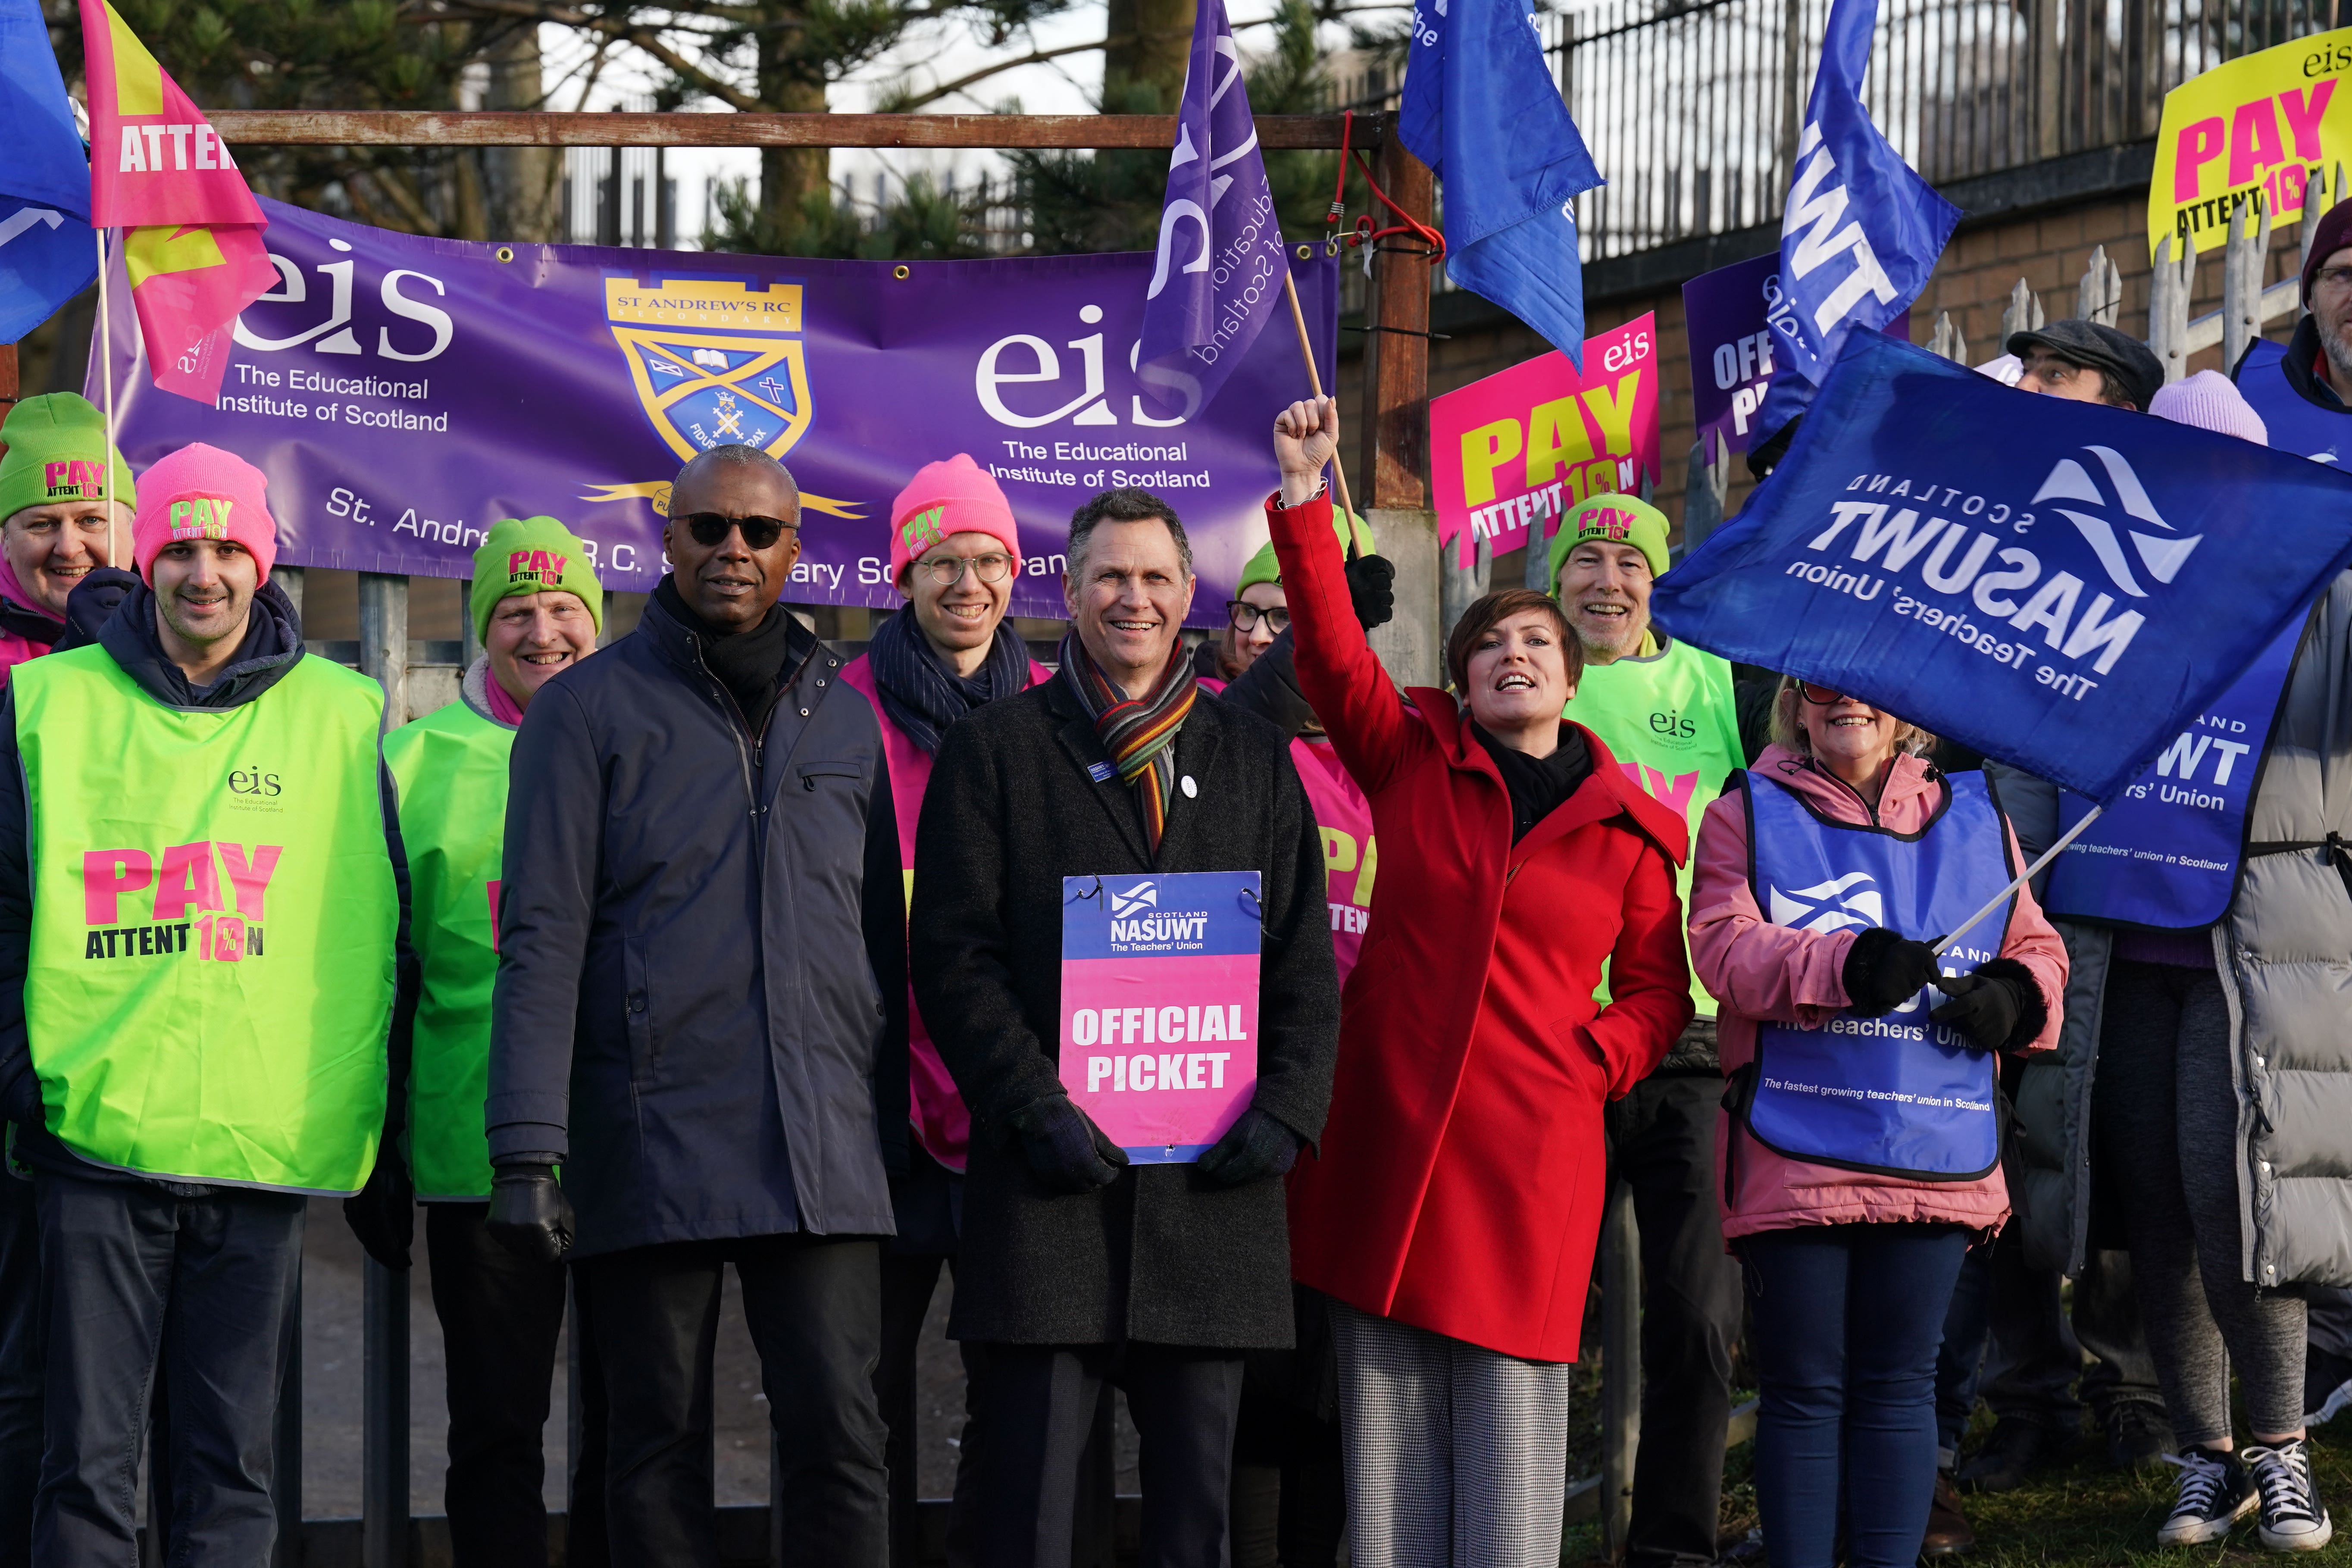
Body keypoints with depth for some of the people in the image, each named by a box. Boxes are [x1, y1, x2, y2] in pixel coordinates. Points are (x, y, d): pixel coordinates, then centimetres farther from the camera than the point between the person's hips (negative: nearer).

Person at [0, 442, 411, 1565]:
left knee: (233, 1463, 5)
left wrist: (373, 1117, 8)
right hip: (97, 1135, 0)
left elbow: (390, 926, 11)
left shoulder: (340, 716, 8)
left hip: (267, 1139, 1)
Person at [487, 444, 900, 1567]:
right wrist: (528, 1146, -11)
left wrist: (894, 1122, 13)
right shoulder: (586, 709, 3)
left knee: (837, 1431, -5)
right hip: (648, 1139, -2)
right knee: (658, 1442, 4)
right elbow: (541, 937, -3)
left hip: (823, 1154, 2)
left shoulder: (843, 716, 15)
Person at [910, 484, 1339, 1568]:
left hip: (1213, 1186, 3)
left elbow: (1305, 960, 13)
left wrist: (1287, 1107, -4)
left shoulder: (1253, 760, 17)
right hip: (1052, 1190, -3)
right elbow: (954, 957, 0)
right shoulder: (995, 752, 8)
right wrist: (1036, 1109, -12)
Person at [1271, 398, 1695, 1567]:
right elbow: (1332, 652, -4)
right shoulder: (1414, 760, 9)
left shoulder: (1629, 829, 9)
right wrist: (1304, 498, -13)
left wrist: (1595, 1058, -3)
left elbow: (1658, 990, 15)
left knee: (1511, 1415, -3)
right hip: (1388, 1134, 1)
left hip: (1531, 1153, -1)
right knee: (1388, 1417, 2)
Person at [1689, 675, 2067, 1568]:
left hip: (1935, 1155, 3)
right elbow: (1725, 946, -10)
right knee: (1803, 1391, 1)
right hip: (1794, 1151, -2)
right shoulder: (1748, 815, 6)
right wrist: (1843, 965, -26)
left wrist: (2015, 994, -6)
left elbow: (2036, 948, 18)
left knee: (1899, 1386, 6)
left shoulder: (1975, 819, 15)